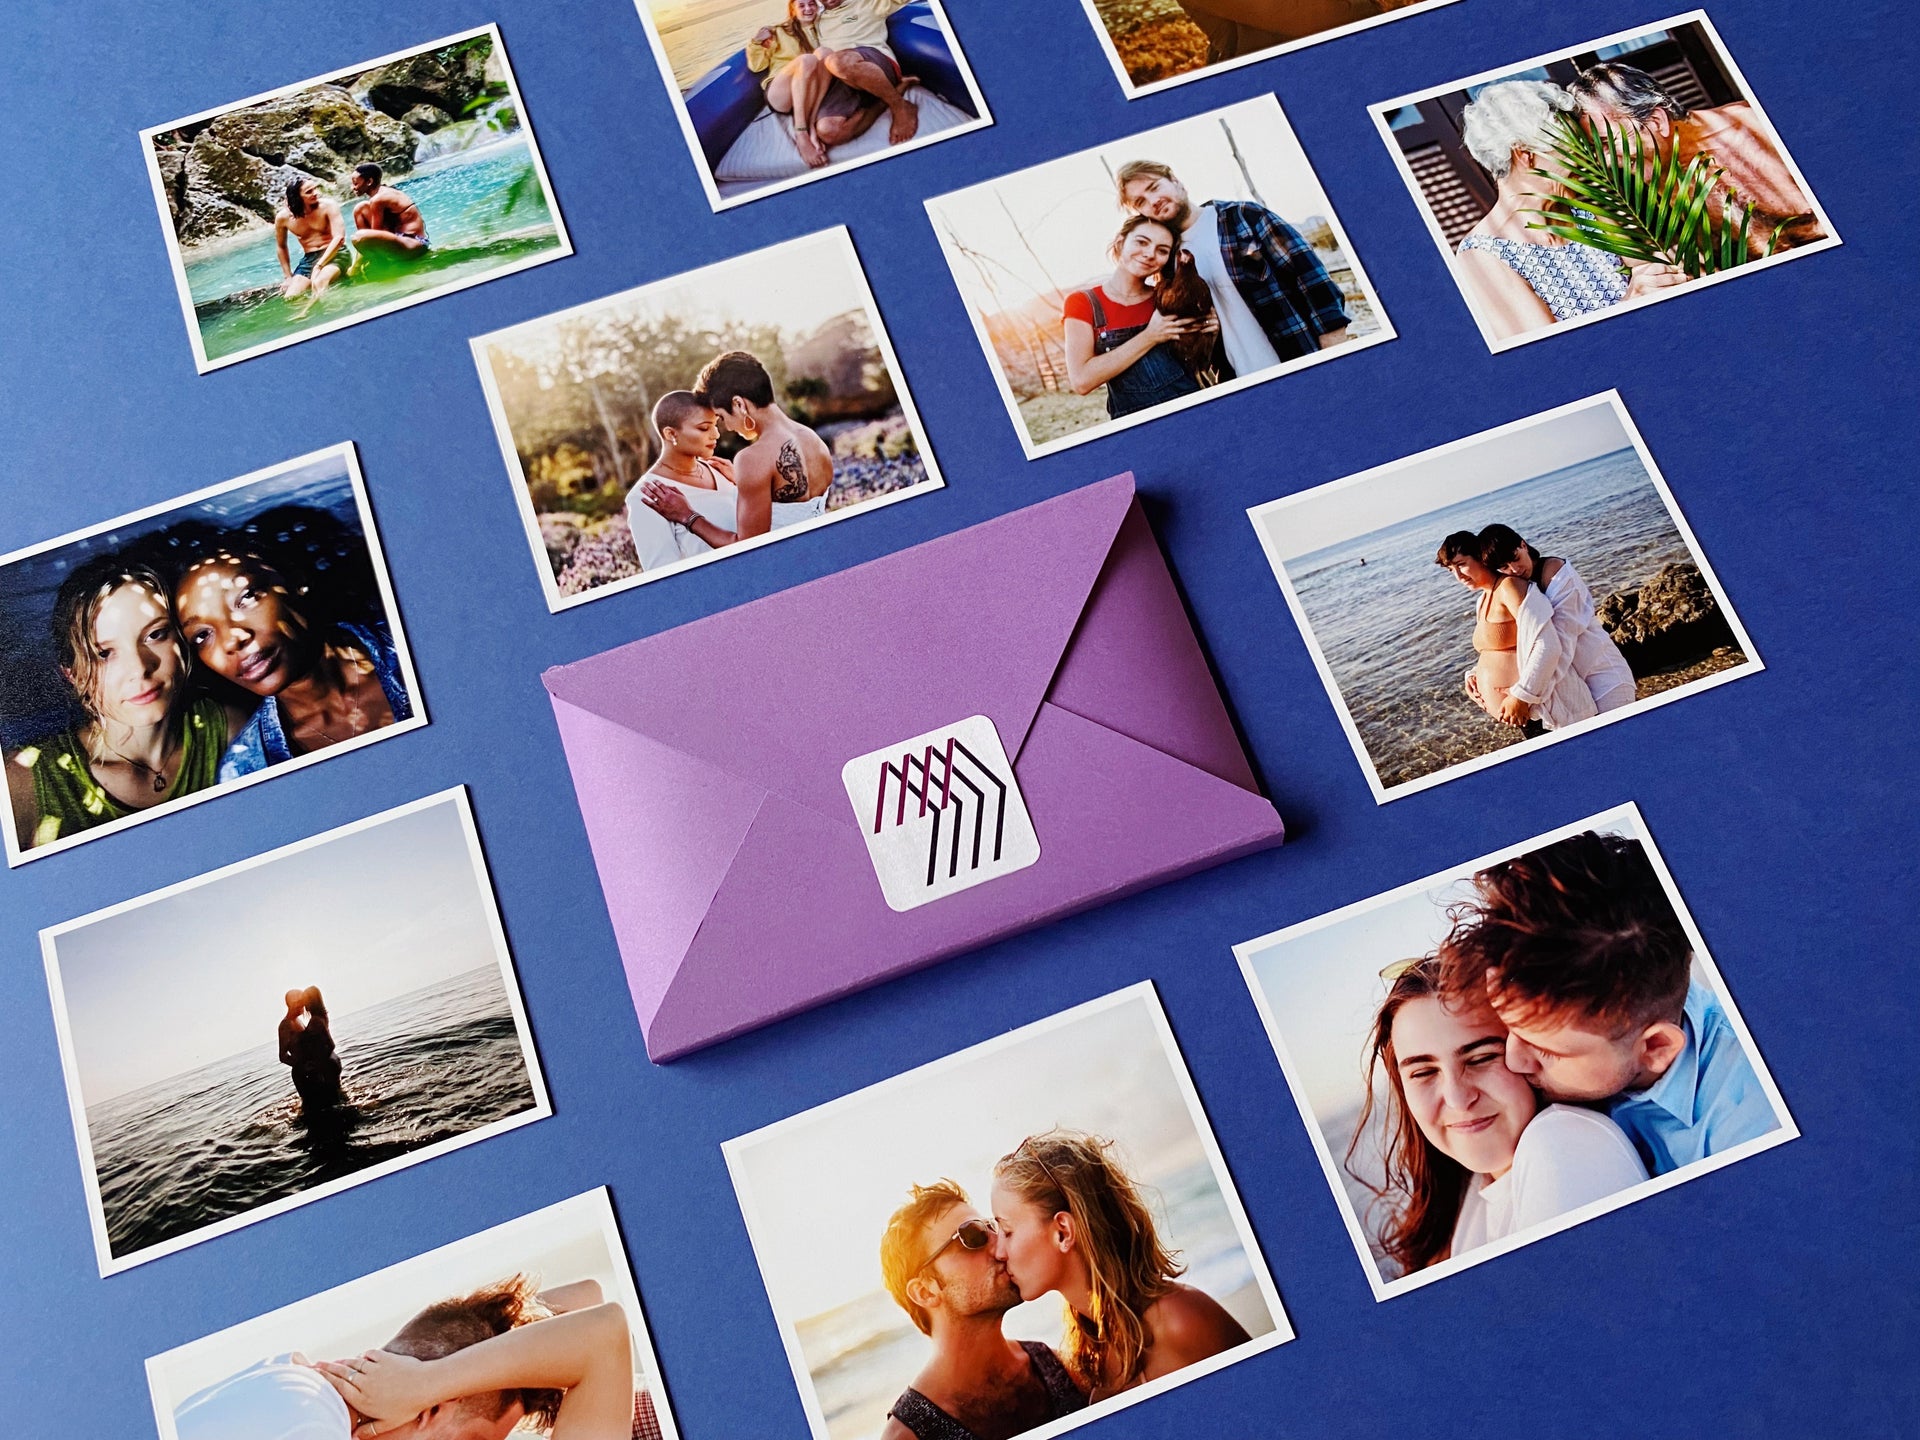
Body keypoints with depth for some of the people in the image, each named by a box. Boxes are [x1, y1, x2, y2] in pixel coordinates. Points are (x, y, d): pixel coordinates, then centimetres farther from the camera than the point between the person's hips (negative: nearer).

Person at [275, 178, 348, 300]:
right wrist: (288, 276, 12)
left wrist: (318, 266, -26)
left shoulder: (328, 206, -11)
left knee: (319, 283, -35)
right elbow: (281, 246, 16)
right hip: (309, 259, 4)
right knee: (290, 297, -12)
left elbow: (339, 237, -18)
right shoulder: (283, 217, -1)